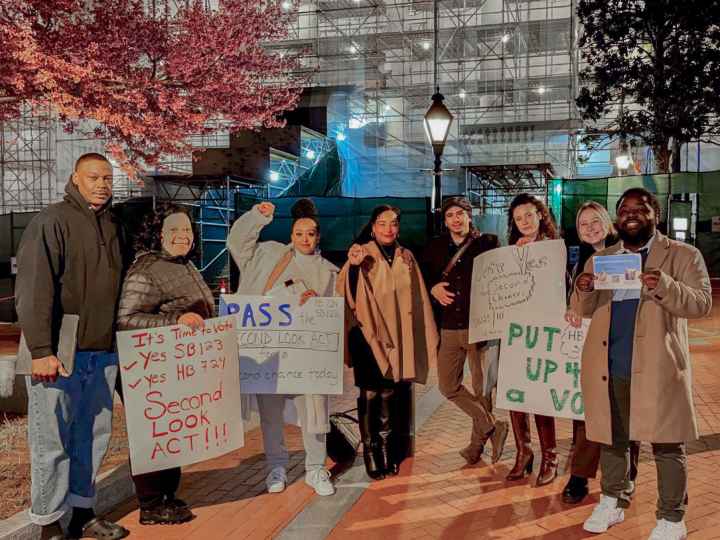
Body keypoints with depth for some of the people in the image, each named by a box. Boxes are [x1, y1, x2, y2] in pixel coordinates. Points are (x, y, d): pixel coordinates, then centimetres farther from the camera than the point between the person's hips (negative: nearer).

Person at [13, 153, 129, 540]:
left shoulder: (112, 225, 14)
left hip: (102, 352, 7)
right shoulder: (52, 221, -7)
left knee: (94, 435, 13)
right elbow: (33, 290, -14)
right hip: (59, 352, -7)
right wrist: (41, 350, -20)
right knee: (52, 440, 1)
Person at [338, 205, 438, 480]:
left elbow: (417, 297, 13)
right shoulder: (362, 253, -5)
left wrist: (425, 337, 14)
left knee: (390, 393, 9)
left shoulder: (406, 257, 8)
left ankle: (387, 448, 20)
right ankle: (370, 451, 7)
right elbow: (350, 293, -17)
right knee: (370, 393, -2)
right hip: (368, 333, -4)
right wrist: (353, 266, -35)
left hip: (397, 335, 4)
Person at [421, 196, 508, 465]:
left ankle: (477, 443, 24)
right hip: (449, 327, 4)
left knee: (482, 387, 5)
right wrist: (433, 287, -2)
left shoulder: (488, 243, -1)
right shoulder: (435, 247, 9)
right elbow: (423, 276, 17)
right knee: (449, 386, 4)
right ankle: (492, 427, 19)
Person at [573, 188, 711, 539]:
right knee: (611, 439, 15)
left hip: (657, 367, -4)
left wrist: (664, 286, -25)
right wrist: (583, 290, -11)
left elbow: (702, 303, -7)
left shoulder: (683, 255, 2)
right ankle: (611, 503, 30)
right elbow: (584, 310, 12)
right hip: (608, 366, 4)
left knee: (667, 445, 3)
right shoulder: (600, 259, 13)